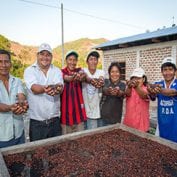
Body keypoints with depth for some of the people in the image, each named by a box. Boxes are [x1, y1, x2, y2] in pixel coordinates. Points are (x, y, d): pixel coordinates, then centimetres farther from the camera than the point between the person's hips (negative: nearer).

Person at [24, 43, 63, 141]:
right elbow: (34, 88, -20)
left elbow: (60, 88, -14)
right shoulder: (29, 70, -2)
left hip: (55, 121, 2)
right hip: (36, 122, -2)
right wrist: (46, 88, -43)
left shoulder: (57, 71, 4)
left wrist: (55, 89, -39)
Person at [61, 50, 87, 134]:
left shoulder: (79, 70, 5)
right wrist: (73, 77, -49)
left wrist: (82, 76, -45)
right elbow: (67, 78, -25)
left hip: (78, 108, 2)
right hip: (66, 109, -2)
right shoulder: (62, 72, -1)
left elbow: (83, 76, -20)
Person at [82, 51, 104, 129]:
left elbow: (101, 80, -22)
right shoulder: (83, 70, -5)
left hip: (100, 109, 3)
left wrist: (99, 82, -46)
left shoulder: (101, 72, 1)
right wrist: (91, 80, -51)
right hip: (89, 111, -2)